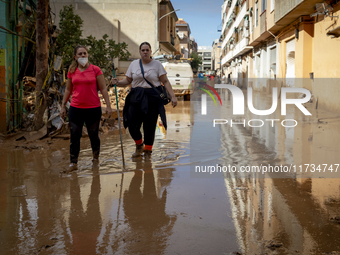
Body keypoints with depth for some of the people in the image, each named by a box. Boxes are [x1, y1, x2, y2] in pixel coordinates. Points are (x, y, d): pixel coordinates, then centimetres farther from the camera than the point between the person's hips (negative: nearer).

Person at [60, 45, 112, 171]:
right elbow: (68, 90, 14)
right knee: (74, 136, 1)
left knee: (93, 135, 10)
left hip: (93, 108, -2)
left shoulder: (95, 70, -2)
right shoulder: (72, 71, 6)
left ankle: (96, 157, 32)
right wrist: (63, 106, 12)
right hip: (75, 109, 2)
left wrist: (108, 105, -5)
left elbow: (103, 89, 0)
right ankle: (73, 162, 9)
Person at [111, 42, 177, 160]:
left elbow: (165, 81, -1)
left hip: (152, 97, -2)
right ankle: (139, 146, 25)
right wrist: (118, 82, -9)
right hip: (136, 97, 2)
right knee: (132, 124, -3)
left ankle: (148, 151, 20)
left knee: (149, 125, 2)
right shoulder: (134, 64, 8)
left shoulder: (157, 64, 1)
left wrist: (173, 96, -9)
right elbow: (128, 80, 11)